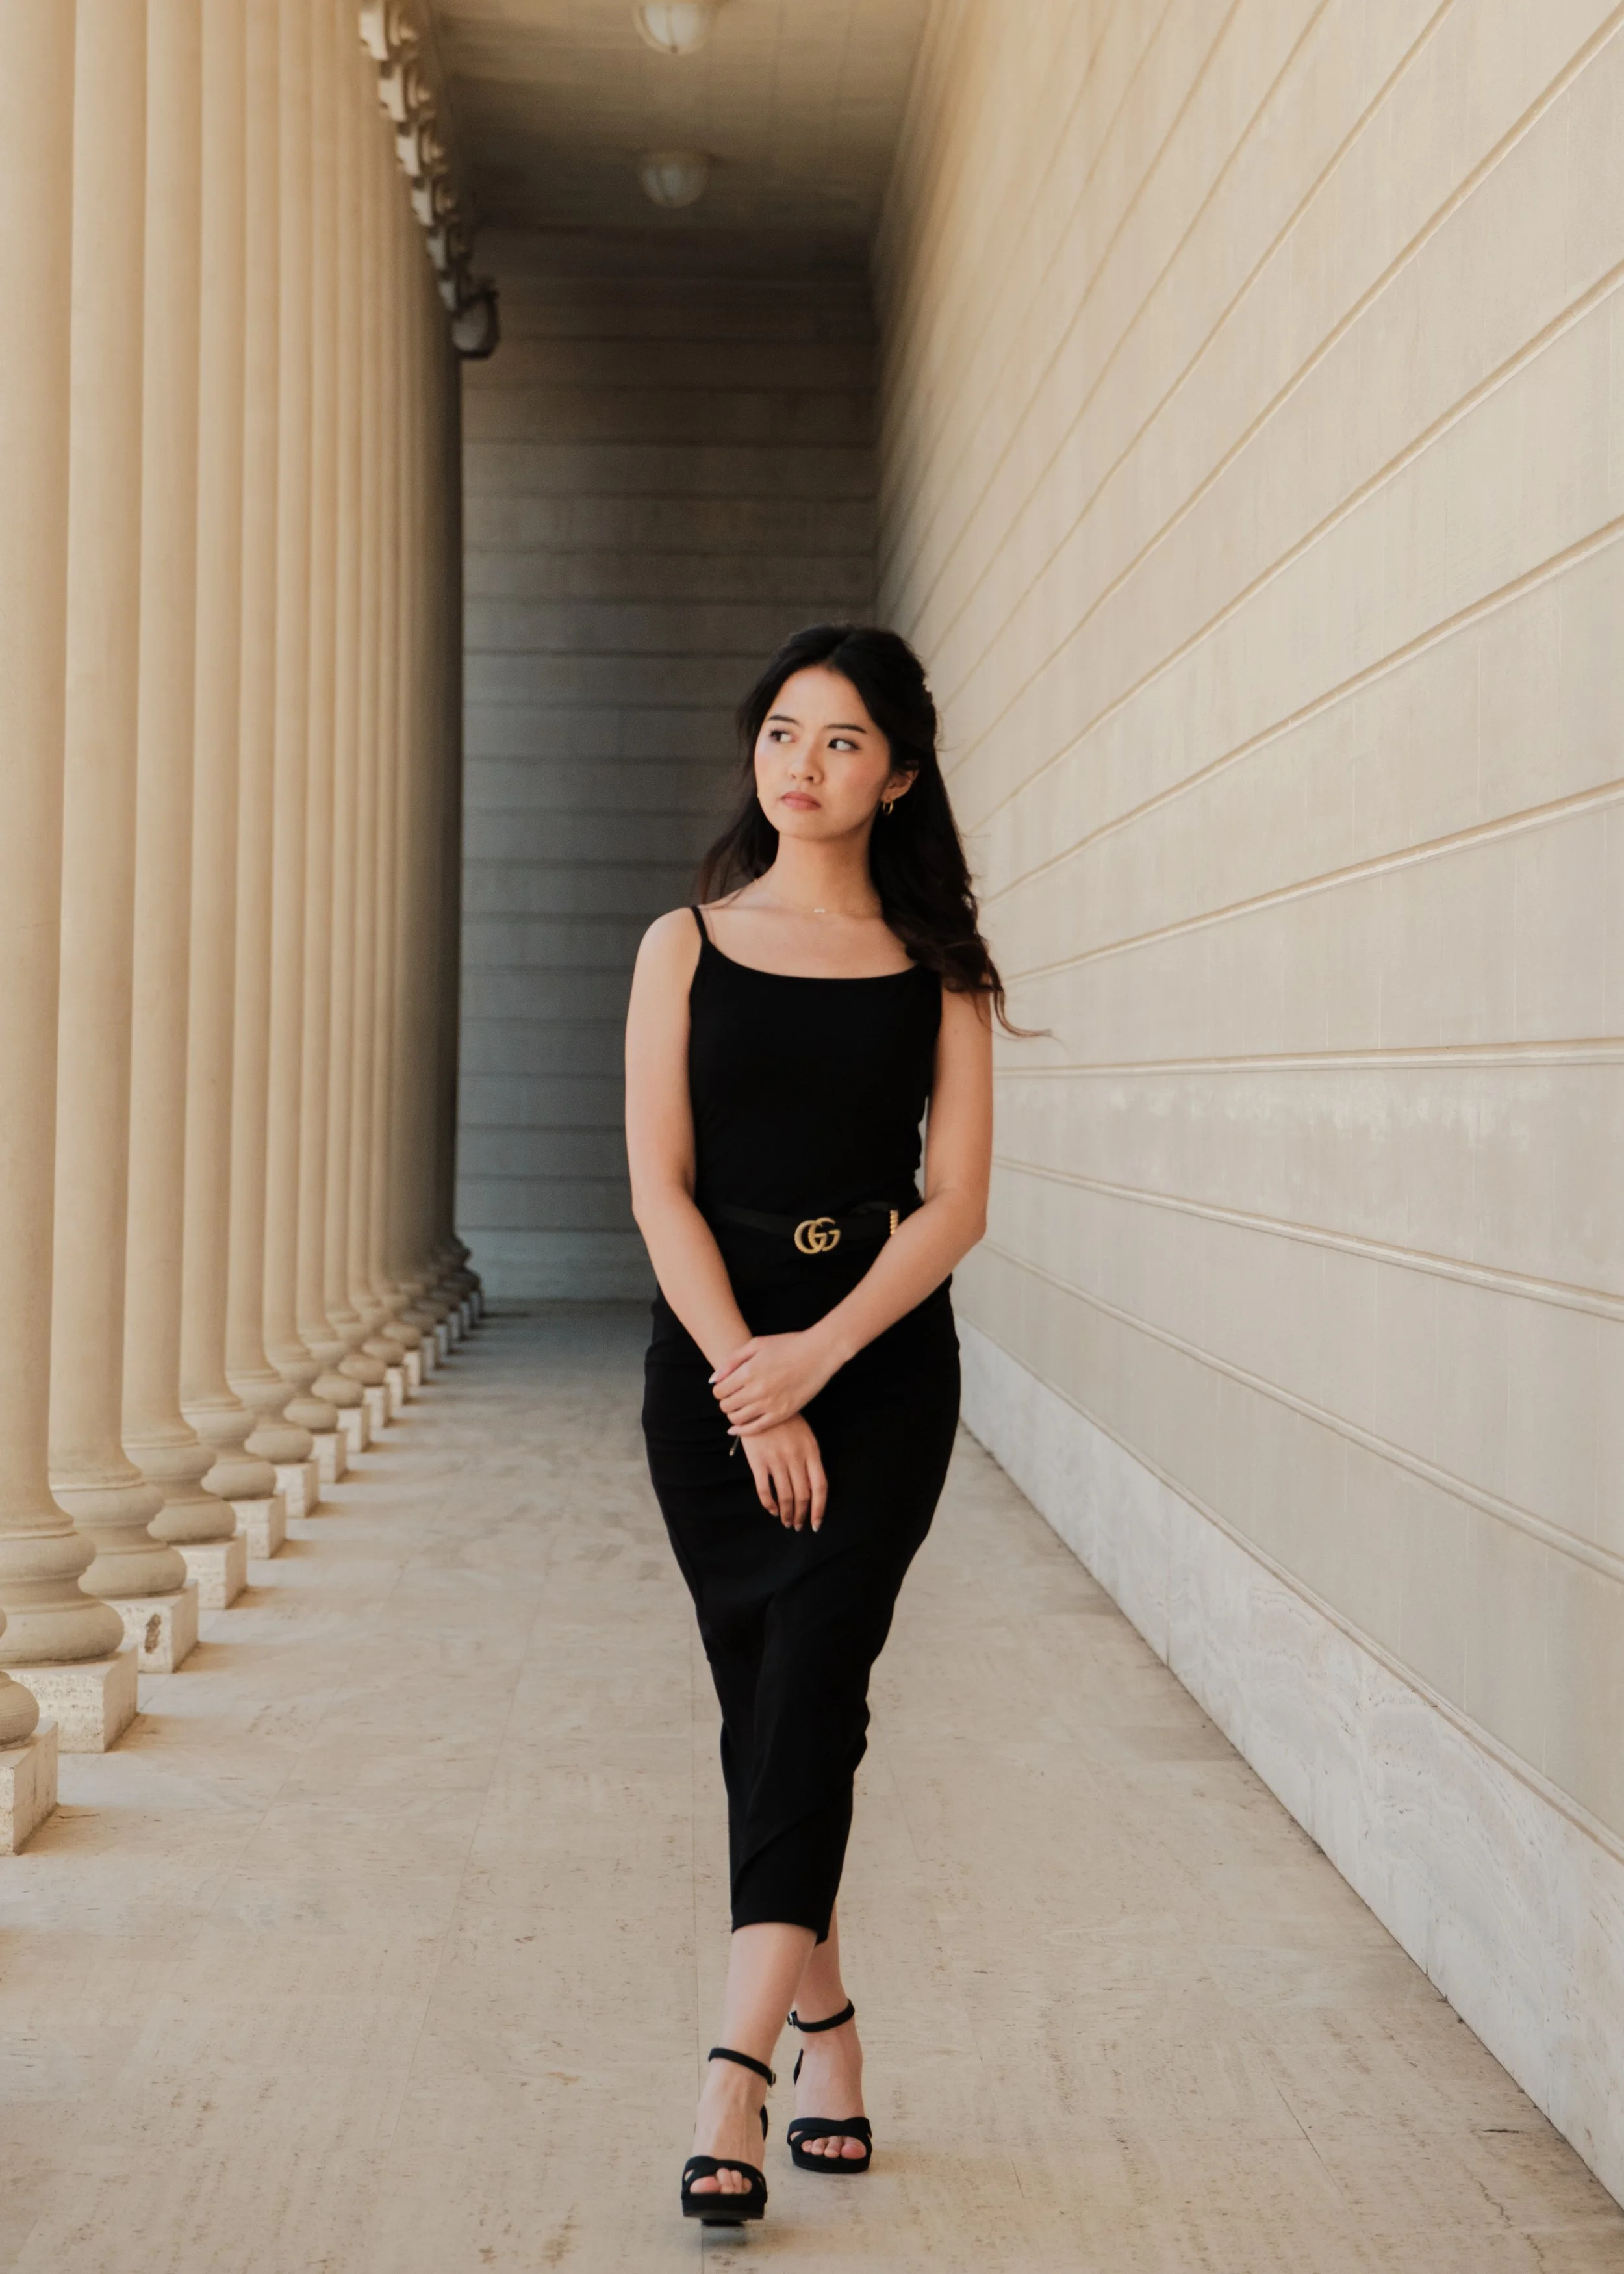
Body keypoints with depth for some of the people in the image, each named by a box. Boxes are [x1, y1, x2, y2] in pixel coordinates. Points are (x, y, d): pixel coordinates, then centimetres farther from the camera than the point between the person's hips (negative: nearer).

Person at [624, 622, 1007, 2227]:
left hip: (882, 1356, -1)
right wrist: (751, 1389, -12)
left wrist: (816, 1357, -15)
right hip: (712, 1356, 1)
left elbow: (955, 1206, -2)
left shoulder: (938, 970, 4)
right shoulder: (686, 947, 5)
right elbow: (660, 1189, -2)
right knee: (765, 1704, 6)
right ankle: (825, 2025, 20)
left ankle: (736, 2064, -15)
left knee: (810, 1691, -12)